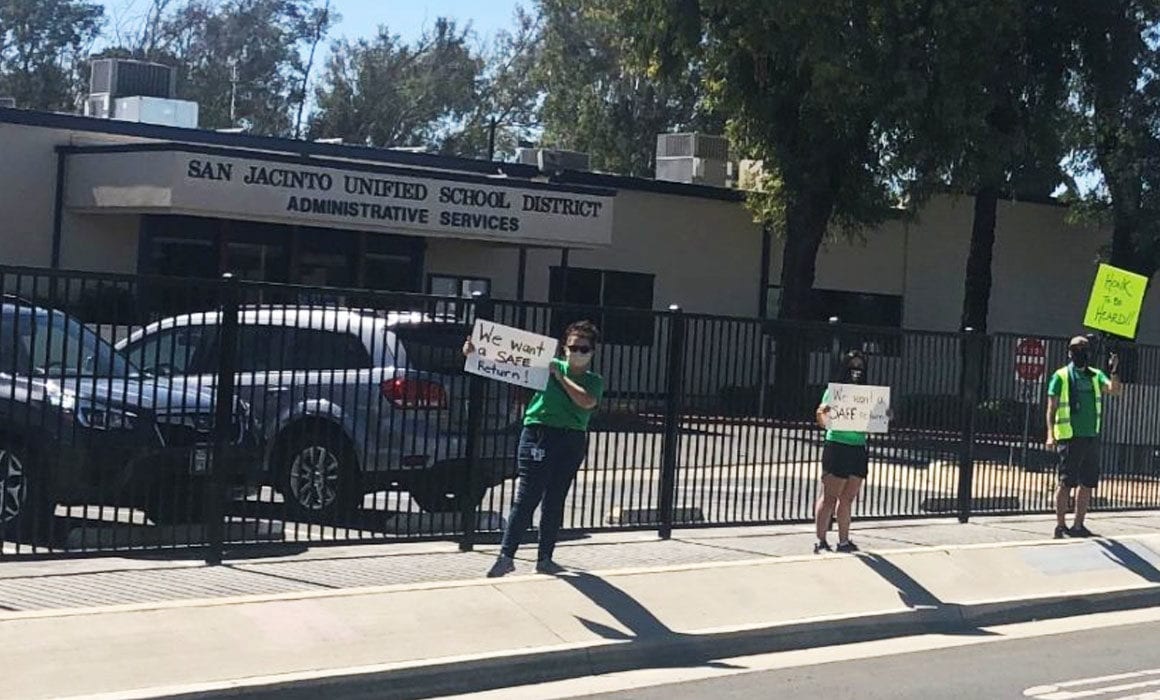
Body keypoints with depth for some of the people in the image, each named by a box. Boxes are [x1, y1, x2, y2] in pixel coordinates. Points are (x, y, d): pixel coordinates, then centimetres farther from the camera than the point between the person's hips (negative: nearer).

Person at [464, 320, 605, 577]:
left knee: (555, 502, 7)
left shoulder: (594, 381, 12)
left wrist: (560, 377, -8)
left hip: (572, 441, 3)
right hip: (539, 433, -3)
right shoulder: (549, 366, 7)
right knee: (527, 496, -9)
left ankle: (545, 559, 14)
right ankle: (506, 556, -9)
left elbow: (587, 401, -10)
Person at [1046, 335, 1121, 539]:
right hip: (1071, 437, -5)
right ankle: (1061, 526, 2)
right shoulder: (1061, 377, 0)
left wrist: (1114, 372, -18)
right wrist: (1051, 434, -13)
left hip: (1092, 437, 5)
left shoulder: (1095, 376, 13)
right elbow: (1052, 408, -3)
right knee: (1066, 482, -5)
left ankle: (1078, 526, 18)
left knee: (1088, 483, 9)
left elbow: (1114, 389, -2)